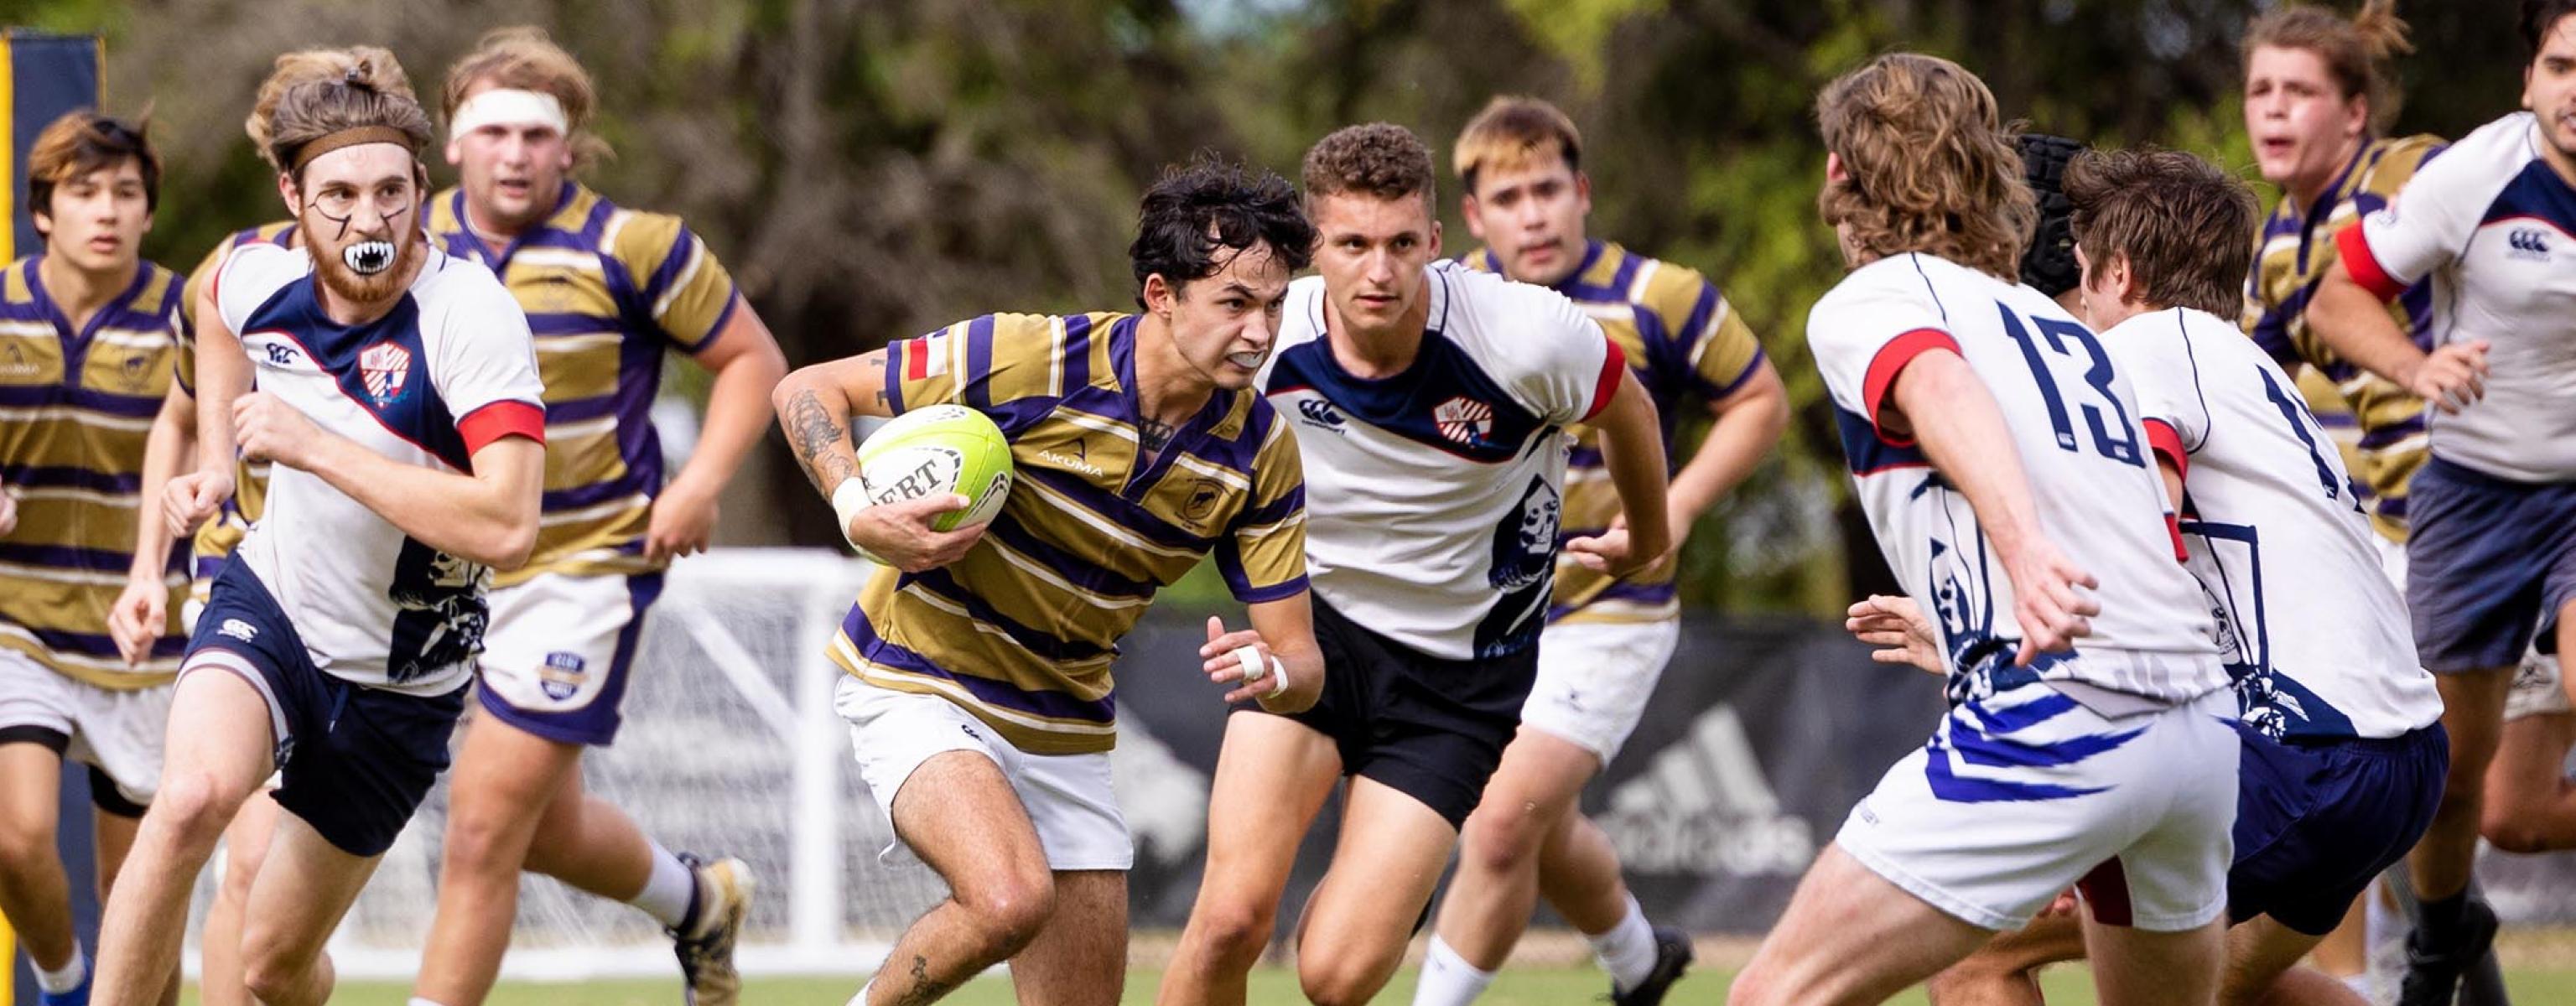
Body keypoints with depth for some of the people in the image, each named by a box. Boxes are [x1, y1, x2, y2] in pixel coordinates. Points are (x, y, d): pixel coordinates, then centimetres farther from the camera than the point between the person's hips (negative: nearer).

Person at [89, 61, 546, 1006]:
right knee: (192, 796, -32)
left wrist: (315, 446, -33)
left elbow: (507, 527, -37)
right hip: (268, 604, 2)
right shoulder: (259, 277, -9)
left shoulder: (473, 317, -26)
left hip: (400, 681, -2)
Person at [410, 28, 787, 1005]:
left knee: (483, 829, -11)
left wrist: (698, 486, -14)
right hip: (450, 568, 6)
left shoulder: (631, 248, -11)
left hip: (584, 566, -6)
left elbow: (753, 360, -2)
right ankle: (700, 901, 47)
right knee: (546, 828, 17)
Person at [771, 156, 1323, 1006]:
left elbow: (1300, 662, -3)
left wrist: (1267, 670, -27)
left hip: (1067, 728, 6)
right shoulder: (1036, 360, -21)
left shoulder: (1263, 452, -7)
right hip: (917, 684, -6)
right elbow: (809, 389, -11)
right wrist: (861, 515, -27)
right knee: (1012, 899, -31)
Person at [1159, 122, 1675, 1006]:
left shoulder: (1528, 338, -22)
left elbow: (1628, 412, 3)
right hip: (1311, 629, 1)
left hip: (1457, 670, -1)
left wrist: (1645, 541, 21)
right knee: (1232, 916, -18)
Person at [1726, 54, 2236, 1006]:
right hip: (2205, 725, 7)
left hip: (2054, 715, -7)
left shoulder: (1863, 303, 7)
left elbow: (1942, 387, -17)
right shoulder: (2060, 324, 27)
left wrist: (2021, 543, -35)